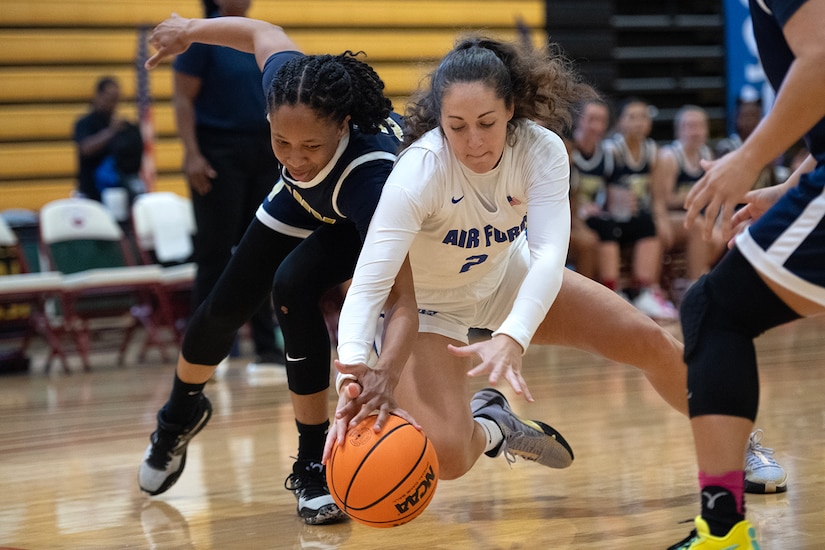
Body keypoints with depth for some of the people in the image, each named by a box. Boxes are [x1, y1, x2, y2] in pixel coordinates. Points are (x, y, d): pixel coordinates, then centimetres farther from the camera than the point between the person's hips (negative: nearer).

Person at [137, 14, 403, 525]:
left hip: (378, 216, -5)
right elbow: (266, 34, -16)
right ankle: (181, 413, 41)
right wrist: (189, 30, 2)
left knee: (295, 285, -29)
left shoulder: (369, 176, -50)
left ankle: (315, 463, -14)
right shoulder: (287, 90, -39)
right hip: (304, 202, 5)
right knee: (228, 305, 10)